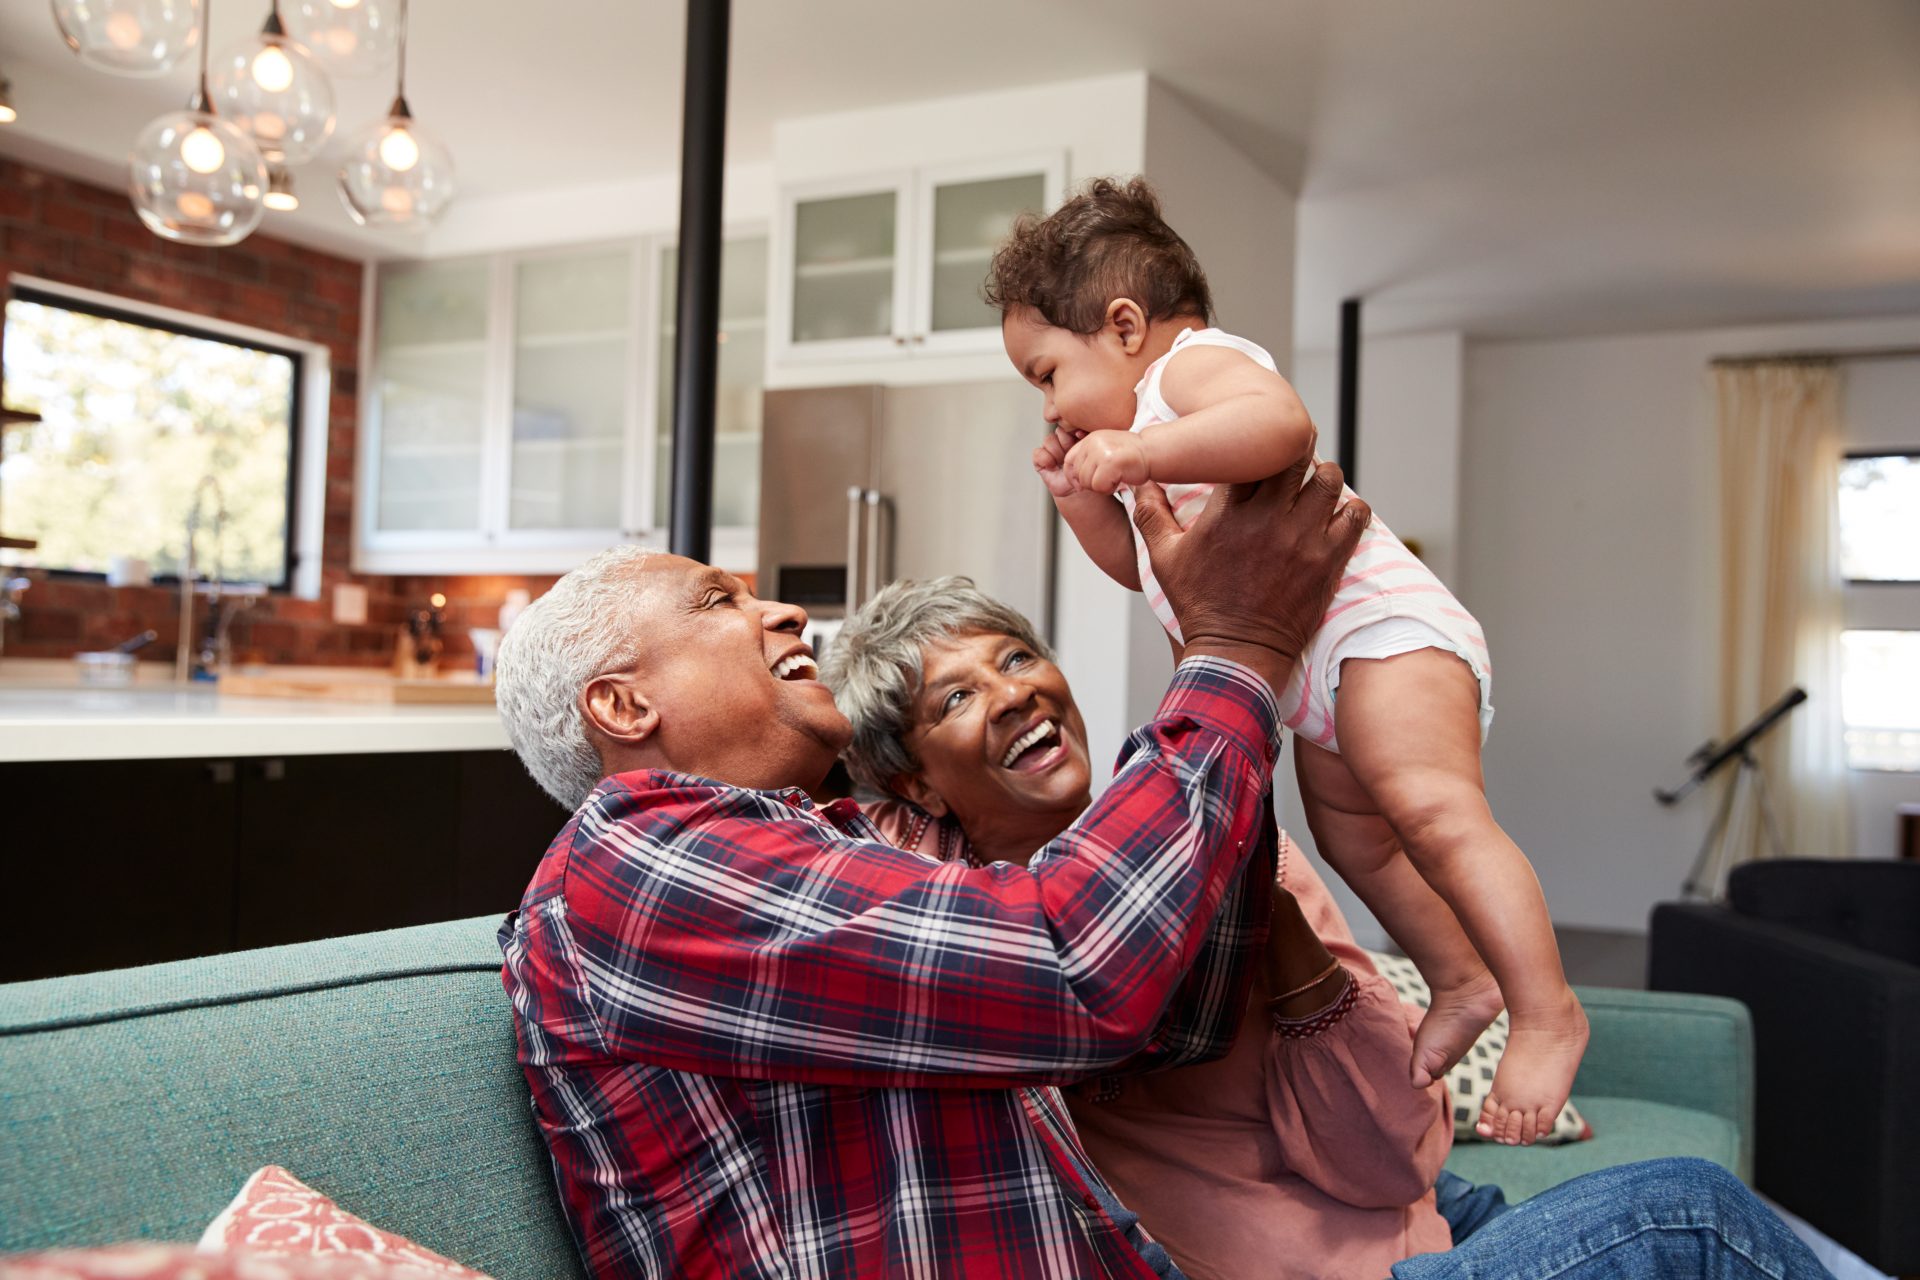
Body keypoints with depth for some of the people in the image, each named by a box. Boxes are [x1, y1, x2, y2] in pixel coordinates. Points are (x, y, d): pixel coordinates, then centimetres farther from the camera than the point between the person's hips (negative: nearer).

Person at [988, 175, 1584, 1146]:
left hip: (1386, 628, -11)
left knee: (1435, 814, -23)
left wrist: (1137, 452, -37)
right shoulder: (1146, 420, 23)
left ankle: (1545, 1012, -19)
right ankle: (1460, 980, 31)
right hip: (1318, 680, 11)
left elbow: (1282, 422, -33)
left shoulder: (1198, 362, -9)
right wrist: (1082, 496, 14)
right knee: (1353, 839, 18)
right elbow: (1140, 567, 26)